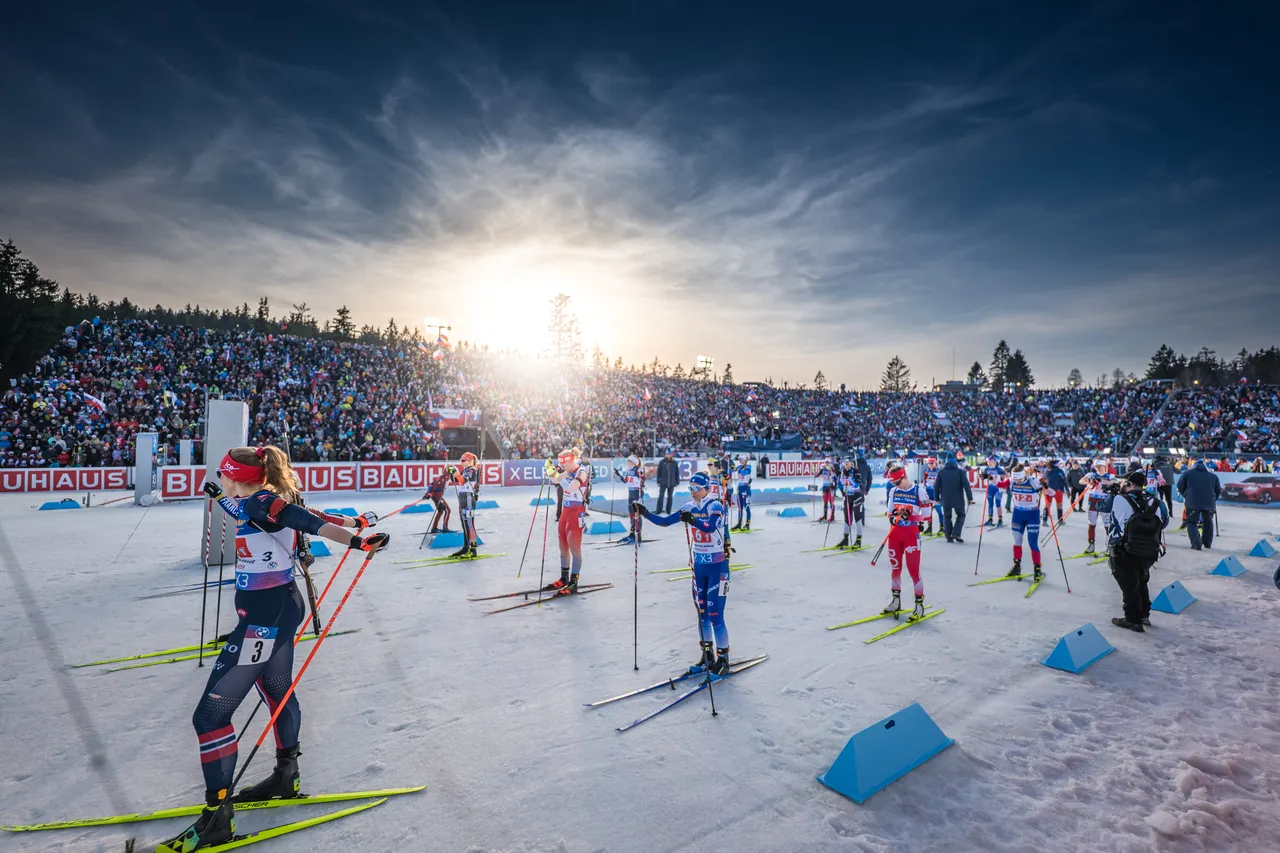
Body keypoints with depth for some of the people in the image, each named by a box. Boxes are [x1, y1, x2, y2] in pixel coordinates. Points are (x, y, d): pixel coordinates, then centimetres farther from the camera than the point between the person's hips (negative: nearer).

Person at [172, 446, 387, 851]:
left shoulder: (260, 502, -19)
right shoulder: (266, 501, 5)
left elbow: (310, 522, -30)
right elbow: (308, 514, 21)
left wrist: (358, 541, -39)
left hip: (264, 616, -10)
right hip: (280, 606, 10)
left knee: (211, 714, -3)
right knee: (277, 692, 24)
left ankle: (217, 818, 9)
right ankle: (287, 777, 43)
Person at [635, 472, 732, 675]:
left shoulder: (715, 506, -14)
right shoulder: (689, 508, 3)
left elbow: (711, 527, -33)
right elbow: (665, 522, 2)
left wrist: (693, 521, -50)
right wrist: (646, 513, -11)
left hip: (717, 566, -6)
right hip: (699, 565, 6)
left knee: (715, 615, -5)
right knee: (701, 613, 12)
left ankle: (723, 659, 9)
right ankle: (707, 656, 26)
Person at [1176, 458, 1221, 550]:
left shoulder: (1187, 473, 3)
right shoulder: (1213, 475, 13)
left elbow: (1180, 487, 3)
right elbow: (1218, 491, 16)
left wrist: (1186, 496, 18)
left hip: (1192, 503, -4)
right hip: (1209, 503, 4)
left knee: (1192, 523, 2)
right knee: (1208, 523, 23)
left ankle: (1196, 544, -11)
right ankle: (1207, 543, 31)